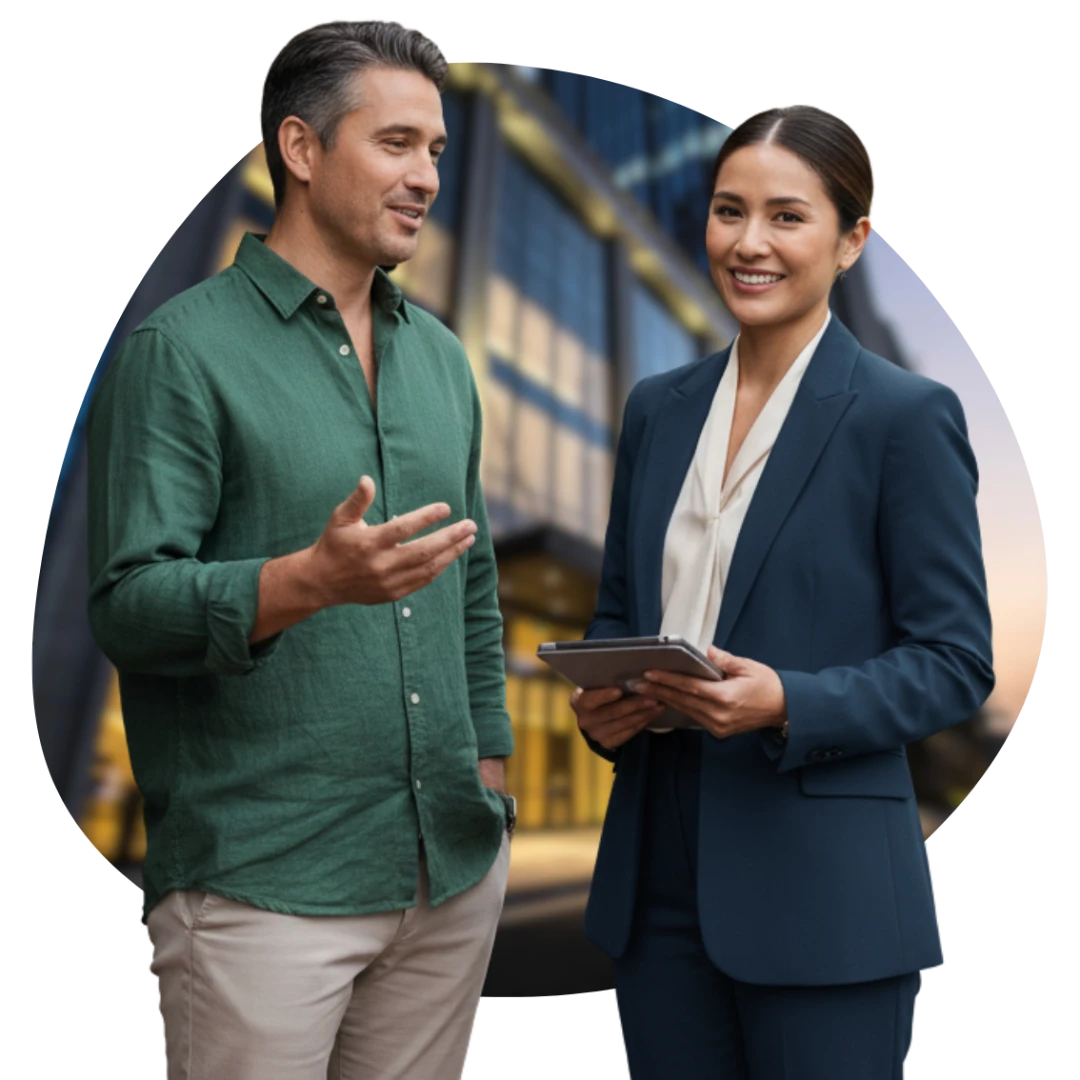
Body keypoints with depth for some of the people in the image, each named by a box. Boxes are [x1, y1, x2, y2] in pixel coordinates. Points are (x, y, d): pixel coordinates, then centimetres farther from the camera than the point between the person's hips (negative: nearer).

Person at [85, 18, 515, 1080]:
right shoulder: (183, 346, -7)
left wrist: (492, 766, 11)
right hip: (263, 881, -5)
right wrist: (313, 579, -30)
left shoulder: (441, 356, 11)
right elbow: (127, 604, -13)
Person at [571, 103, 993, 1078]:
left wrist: (787, 705, -22)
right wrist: (599, 701, -7)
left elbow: (955, 661, -8)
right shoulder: (659, 407, 6)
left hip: (821, 890, -4)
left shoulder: (908, 415, -9)